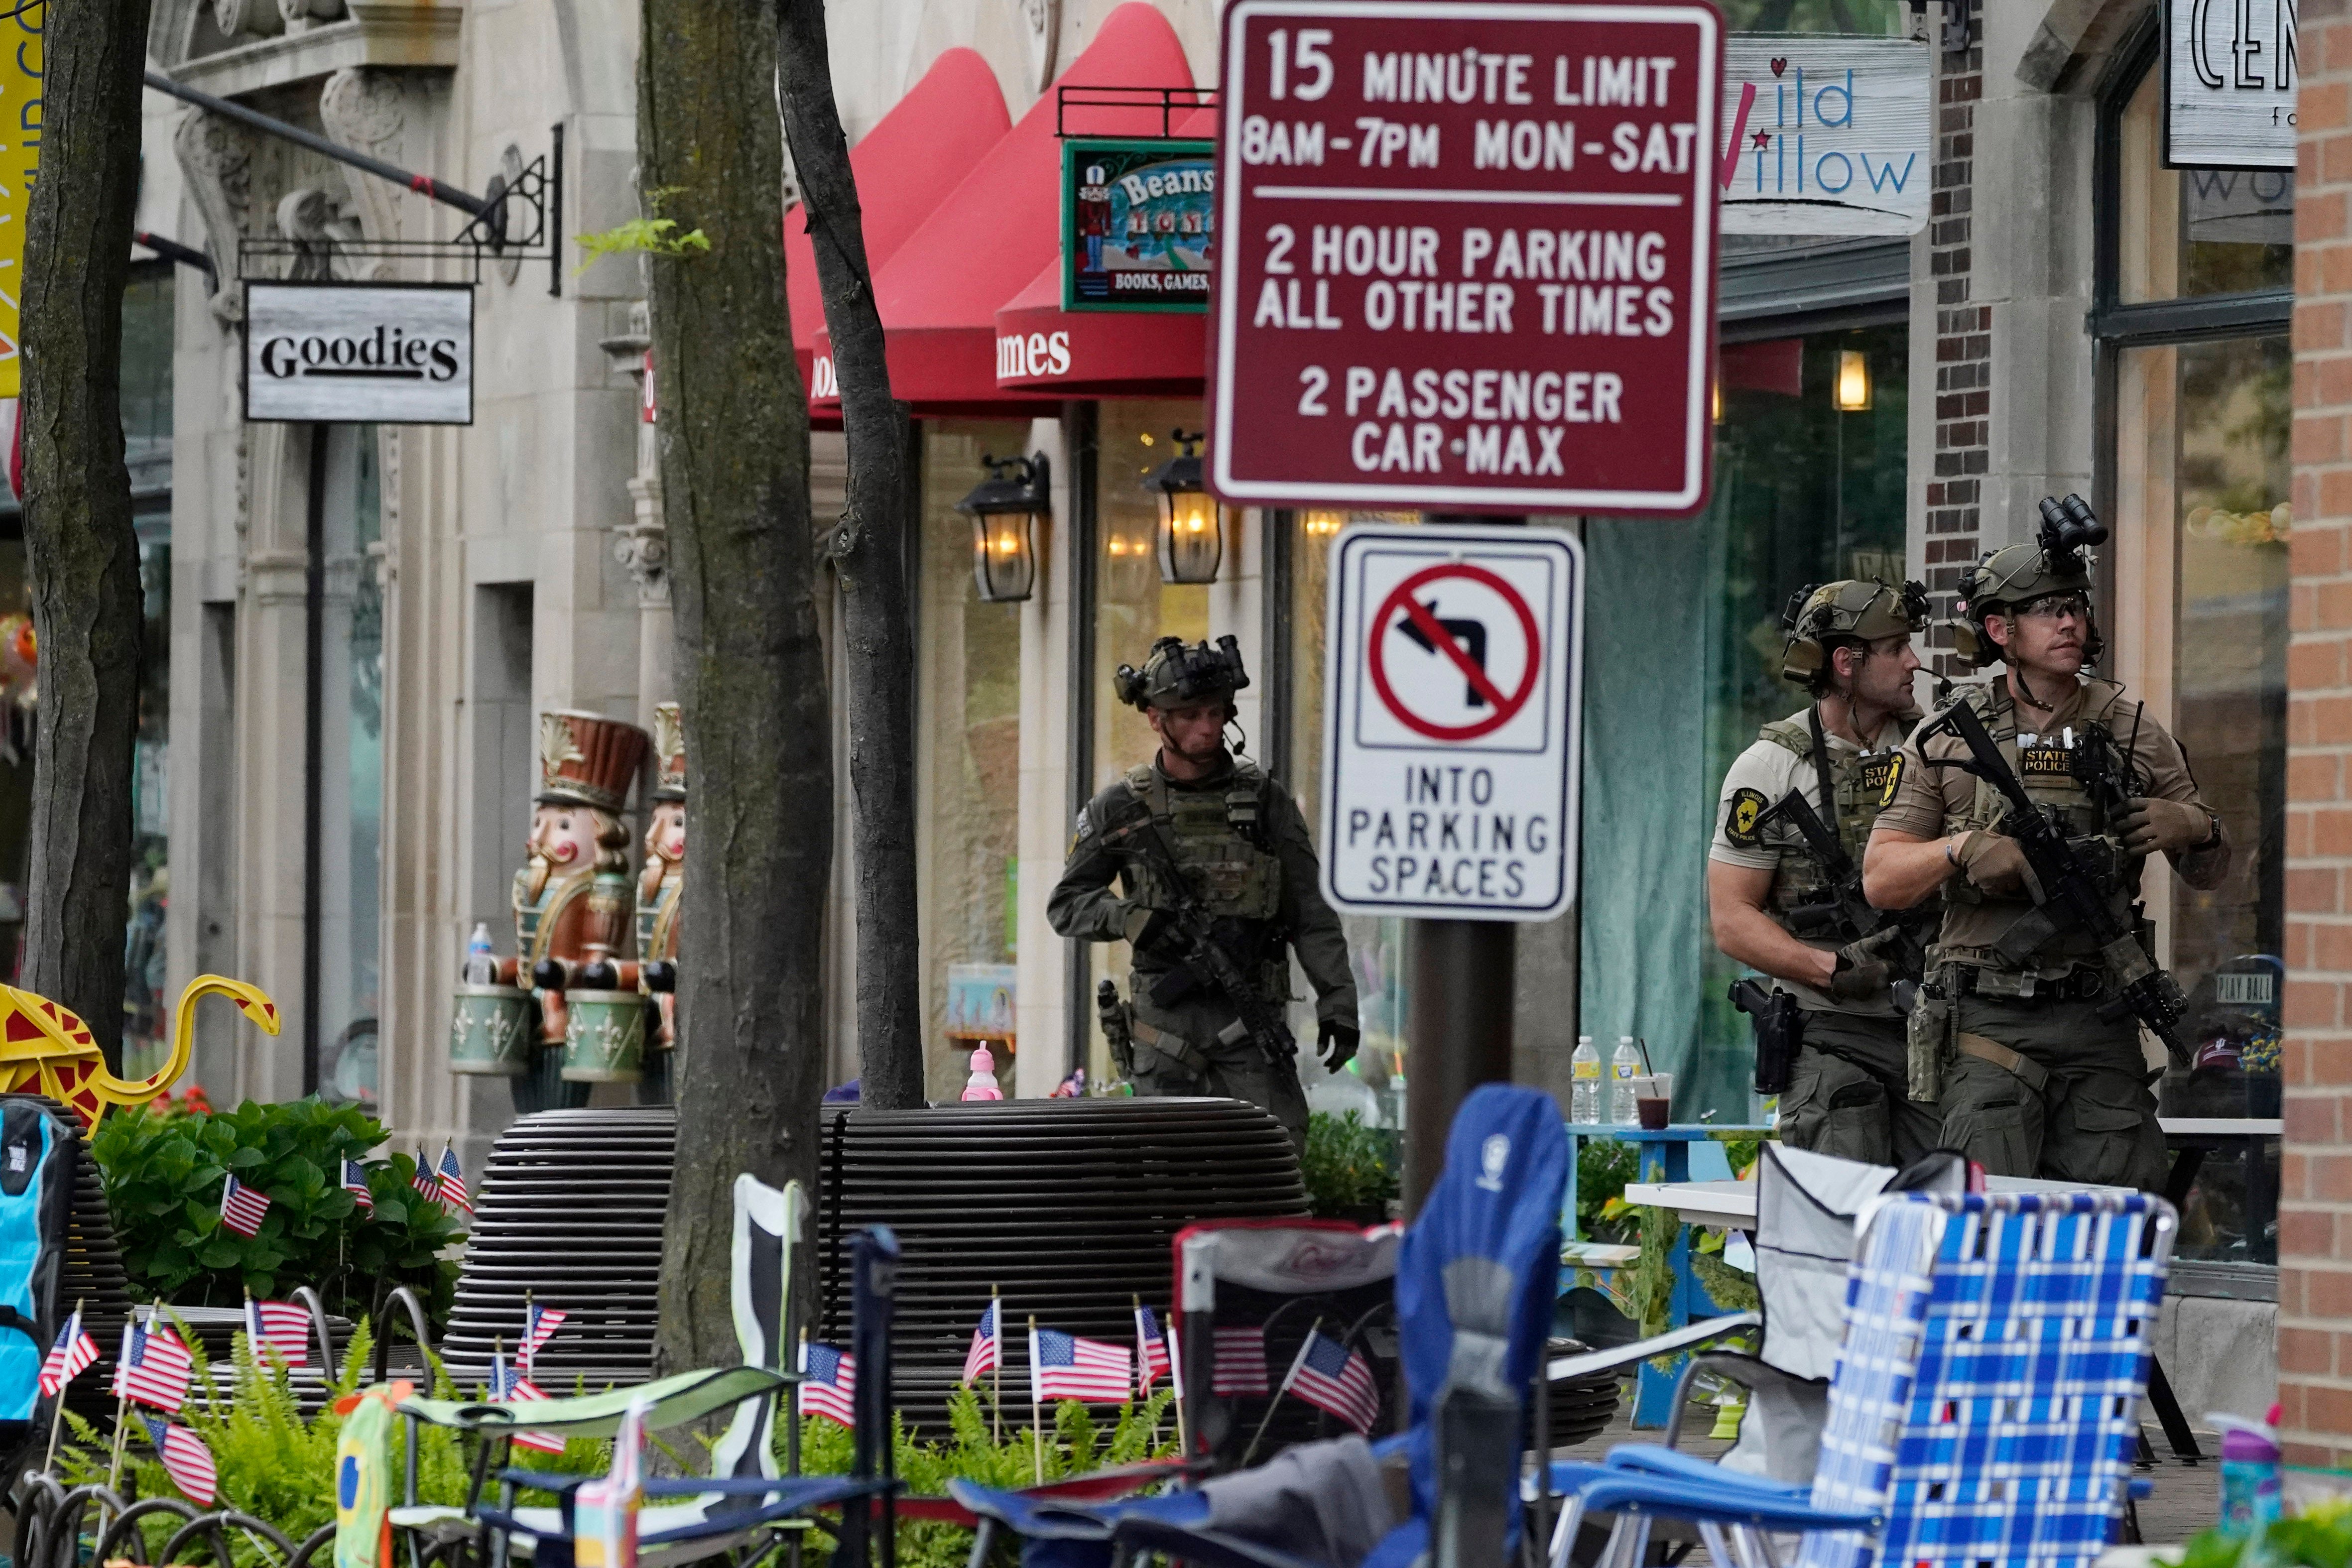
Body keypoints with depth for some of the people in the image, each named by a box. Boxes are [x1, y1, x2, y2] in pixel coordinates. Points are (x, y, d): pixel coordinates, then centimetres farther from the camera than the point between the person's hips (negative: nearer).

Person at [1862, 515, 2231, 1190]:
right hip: (1989, 1021, -2)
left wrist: (2194, 828, -8)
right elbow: (1882, 880, 5)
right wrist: (1962, 849, -13)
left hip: (2100, 1026, 2)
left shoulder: (2132, 731, 11)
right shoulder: (1948, 738, 8)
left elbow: (2209, 874, 15)